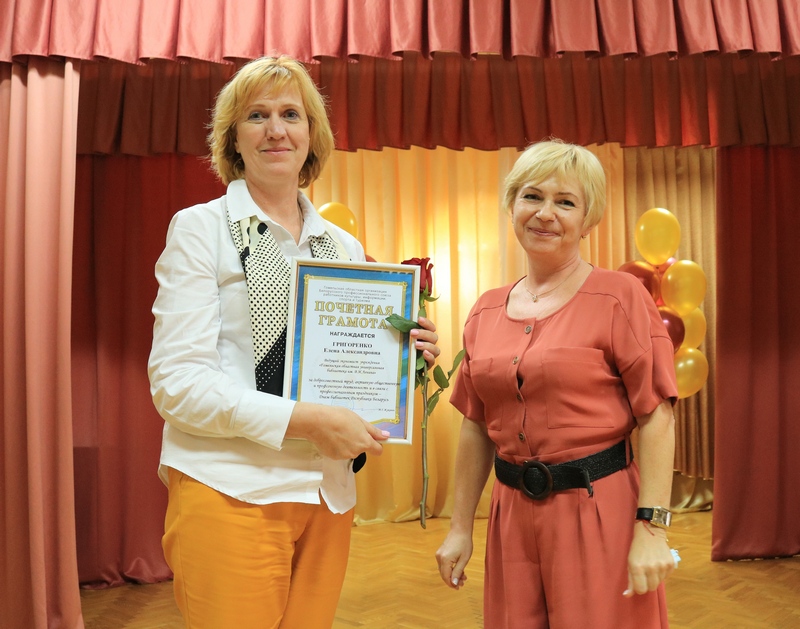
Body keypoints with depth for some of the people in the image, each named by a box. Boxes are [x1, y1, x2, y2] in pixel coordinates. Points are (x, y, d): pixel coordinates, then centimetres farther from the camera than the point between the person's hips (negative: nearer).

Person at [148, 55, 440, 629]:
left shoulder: (344, 246, 13)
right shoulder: (200, 228, -2)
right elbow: (175, 382, -11)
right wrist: (305, 420, -20)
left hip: (329, 490, 5)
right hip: (231, 490, -4)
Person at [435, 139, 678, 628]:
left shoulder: (620, 296, -7)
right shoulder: (486, 312, 7)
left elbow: (656, 418, -11)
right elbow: (476, 427, 11)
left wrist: (651, 529, -17)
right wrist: (461, 528, 12)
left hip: (600, 510, -4)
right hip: (513, 512, 4)